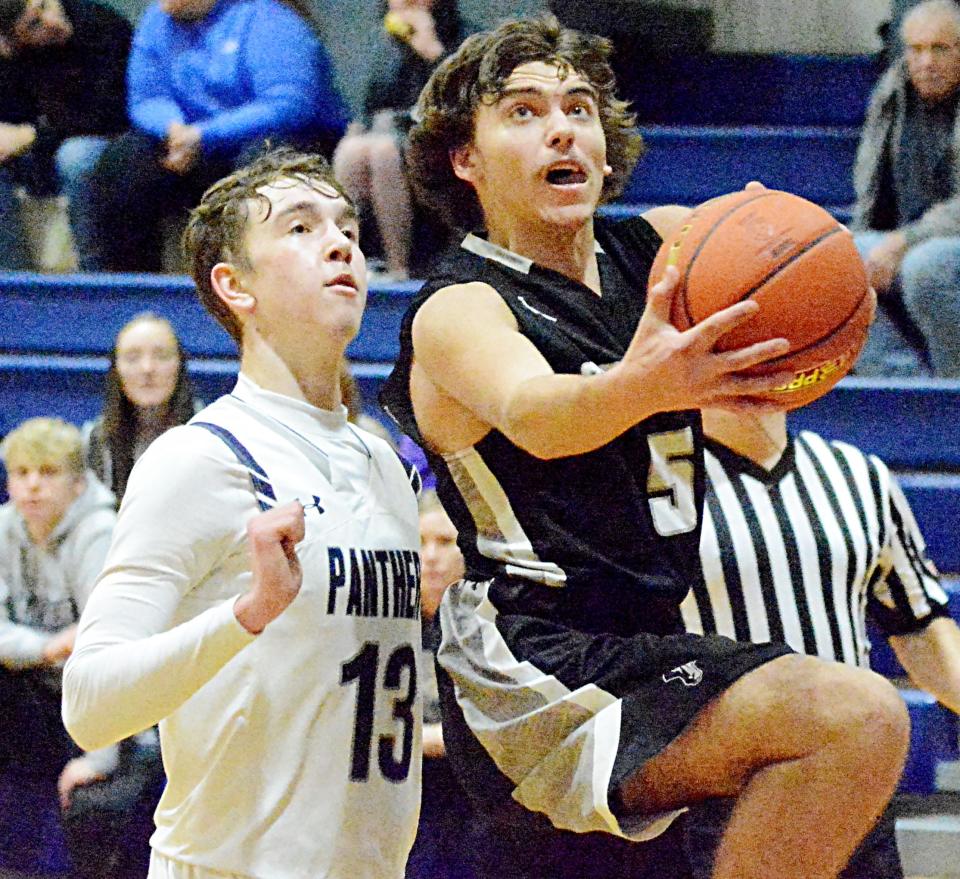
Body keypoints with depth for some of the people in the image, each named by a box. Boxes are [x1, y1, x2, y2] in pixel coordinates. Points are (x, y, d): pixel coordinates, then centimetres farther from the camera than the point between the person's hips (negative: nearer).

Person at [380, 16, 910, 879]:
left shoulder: (664, 248, 14)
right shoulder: (458, 311, -8)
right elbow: (530, 413, -29)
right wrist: (641, 386, -52)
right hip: (534, 671, -9)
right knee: (859, 717, -27)